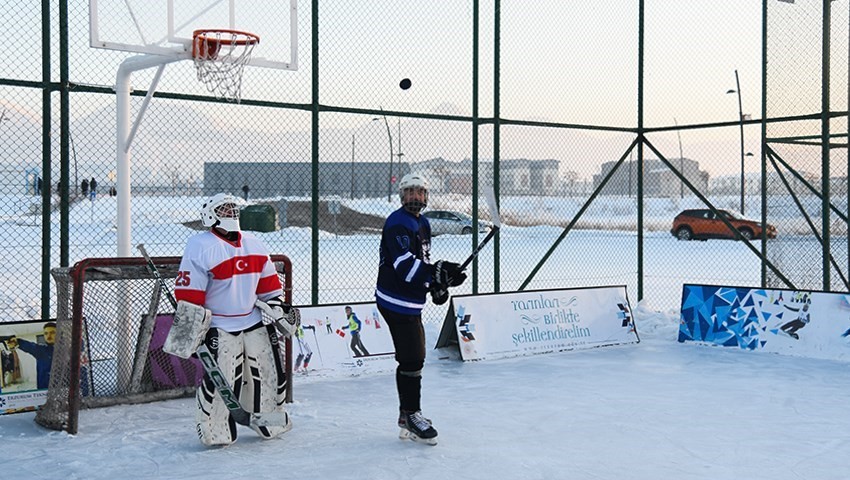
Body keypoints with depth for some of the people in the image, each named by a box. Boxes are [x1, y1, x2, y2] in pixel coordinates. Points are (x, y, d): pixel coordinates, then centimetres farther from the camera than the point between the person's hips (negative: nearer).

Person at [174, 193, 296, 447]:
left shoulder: (253, 245, 8)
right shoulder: (200, 247, -14)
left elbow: (268, 284, 17)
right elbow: (188, 293, -15)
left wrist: (279, 308, 12)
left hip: (254, 321, 6)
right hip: (219, 328, -6)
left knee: (269, 371, 10)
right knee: (221, 379, -11)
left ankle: (271, 422, 29)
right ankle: (215, 432, 7)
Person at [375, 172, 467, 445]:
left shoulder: (422, 224, 15)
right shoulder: (397, 224, -17)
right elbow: (405, 266, -29)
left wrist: (436, 286, 11)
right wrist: (439, 272, -37)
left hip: (411, 303, 10)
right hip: (396, 302, -10)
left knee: (414, 358, 17)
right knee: (412, 359, -9)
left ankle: (409, 413, 29)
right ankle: (411, 416, 1)